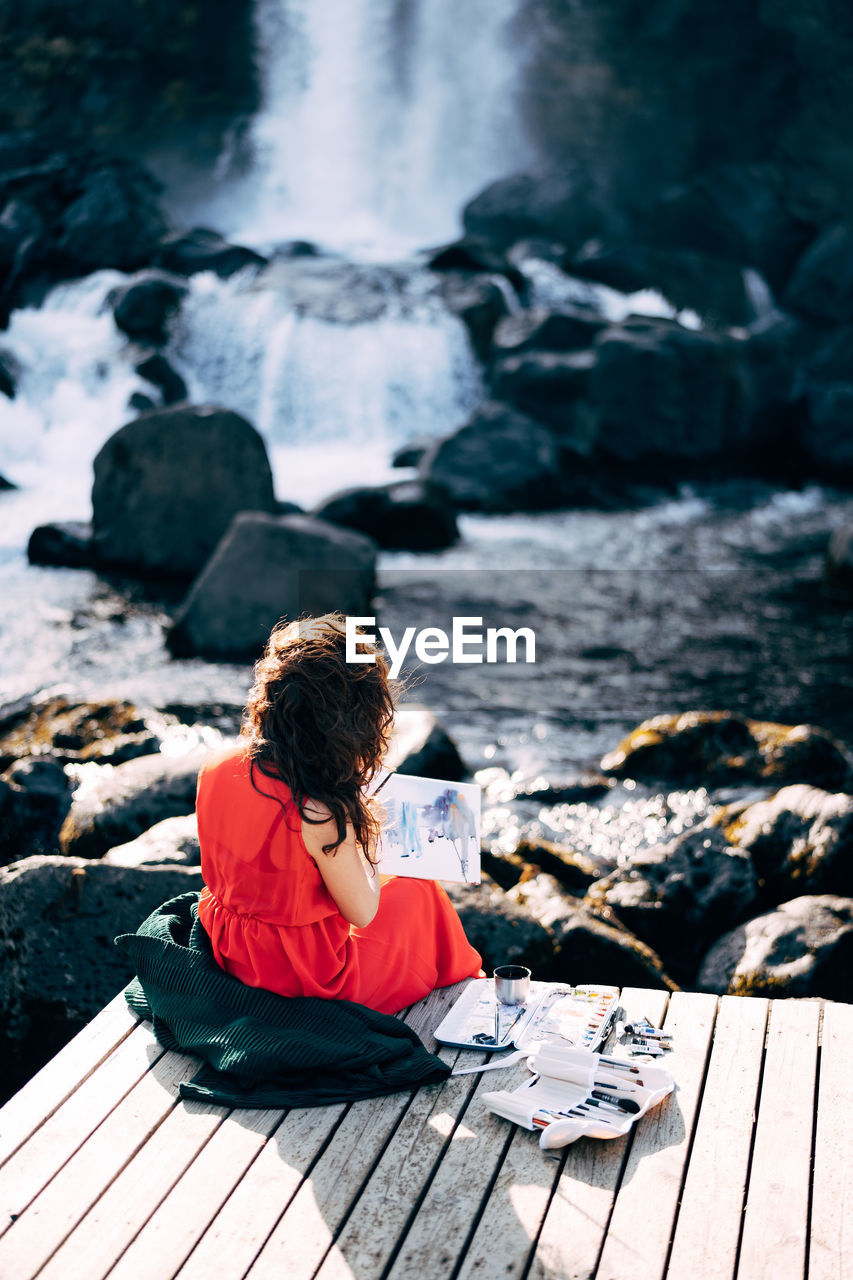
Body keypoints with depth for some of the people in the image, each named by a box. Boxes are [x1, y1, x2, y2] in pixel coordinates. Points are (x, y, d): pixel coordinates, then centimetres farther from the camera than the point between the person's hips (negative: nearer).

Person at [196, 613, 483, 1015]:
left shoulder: (216, 766, -14)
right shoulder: (324, 815, -34)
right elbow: (362, 914, -19)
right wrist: (368, 838, -5)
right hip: (304, 974, -6)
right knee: (418, 893, 20)